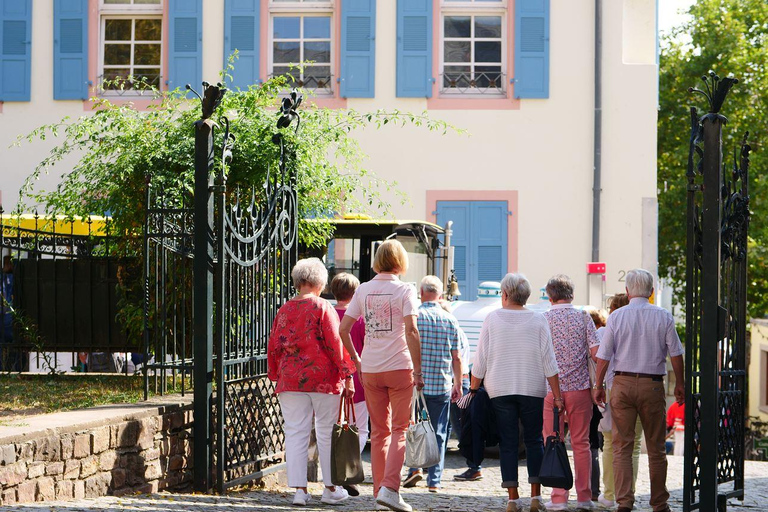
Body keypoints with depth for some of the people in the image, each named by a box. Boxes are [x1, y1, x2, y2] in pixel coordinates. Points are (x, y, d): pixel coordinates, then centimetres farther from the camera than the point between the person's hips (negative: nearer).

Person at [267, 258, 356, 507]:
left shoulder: (284, 310, 8)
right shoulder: (323, 308, -5)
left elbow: (273, 346, 13)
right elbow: (336, 343, -9)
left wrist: (276, 375, 23)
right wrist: (347, 376, -6)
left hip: (290, 379, 4)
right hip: (323, 378, -4)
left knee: (295, 433, 4)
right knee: (327, 434, 5)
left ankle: (299, 489, 0)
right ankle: (331, 488, 11)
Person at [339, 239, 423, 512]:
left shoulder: (363, 290, 6)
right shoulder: (405, 290, -6)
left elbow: (343, 329, 4)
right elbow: (410, 331, -15)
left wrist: (356, 359, 16)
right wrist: (418, 370, -11)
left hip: (370, 369, 4)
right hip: (399, 367, -4)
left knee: (379, 431, 12)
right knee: (400, 429, 1)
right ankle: (389, 488, -12)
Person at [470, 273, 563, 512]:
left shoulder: (492, 319, 0)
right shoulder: (538, 320, 0)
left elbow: (480, 360, 1)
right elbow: (549, 362, -1)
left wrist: (473, 389, 10)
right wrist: (557, 395, 3)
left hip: (499, 390, 0)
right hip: (532, 389, 0)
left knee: (508, 442, 3)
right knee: (534, 440, 9)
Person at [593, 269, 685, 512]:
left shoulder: (616, 317, -1)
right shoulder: (664, 317, 0)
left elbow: (603, 357, -2)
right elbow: (676, 355, 1)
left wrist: (598, 386, 8)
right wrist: (680, 385, 12)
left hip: (622, 383, 0)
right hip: (652, 384, 0)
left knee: (622, 446, 2)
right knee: (656, 448, 9)